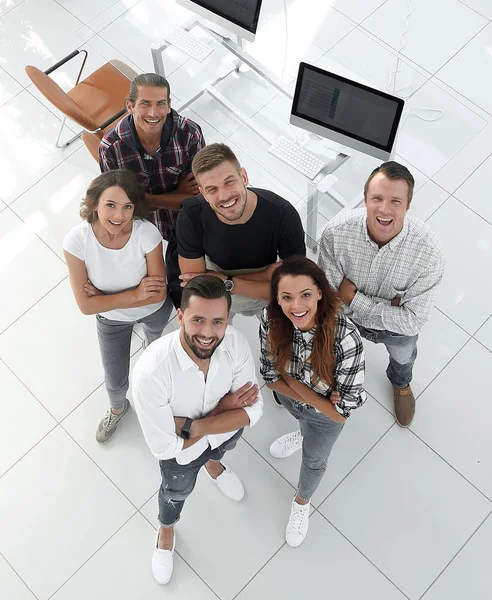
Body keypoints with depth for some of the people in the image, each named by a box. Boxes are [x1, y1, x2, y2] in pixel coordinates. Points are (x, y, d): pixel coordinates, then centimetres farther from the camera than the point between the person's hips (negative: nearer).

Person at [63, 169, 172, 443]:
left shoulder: (147, 233, -36)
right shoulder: (77, 241, -34)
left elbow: (159, 293, -27)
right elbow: (87, 305, -27)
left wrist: (104, 296, -30)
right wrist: (135, 294, -35)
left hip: (155, 311, 0)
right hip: (112, 320, 1)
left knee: (156, 335, 35)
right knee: (116, 381, 19)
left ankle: (153, 340, 74)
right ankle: (118, 408, 55)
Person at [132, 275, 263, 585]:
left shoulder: (236, 343, -34)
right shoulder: (151, 372, -45)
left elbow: (252, 410, -23)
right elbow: (165, 447, -34)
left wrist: (194, 426, -34)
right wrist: (222, 410, -32)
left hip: (226, 432, 2)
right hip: (181, 452, -2)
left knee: (220, 451, 38)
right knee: (178, 491, 30)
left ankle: (212, 464, 77)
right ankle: (166, 531, 66)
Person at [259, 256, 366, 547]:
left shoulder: (346, 339, -44)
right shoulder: (271, 320, -33)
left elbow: (339, 413, -34)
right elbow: (271, 376, -16)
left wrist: (289, 377, -31)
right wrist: (307, 396, -26)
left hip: (327, 415, -2)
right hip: (291, 398, 2)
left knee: (314, 460, 27)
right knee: (301, 418, 38)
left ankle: (302, 502, 61)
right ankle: (305, 434, 76)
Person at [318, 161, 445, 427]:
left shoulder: (429, 251, -40)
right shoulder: (336, 232, -37)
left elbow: (412, 320, -32)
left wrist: (355, 299, -34)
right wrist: (390, 304, -33)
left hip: (398, 327, 0)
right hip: (346, 318, 0)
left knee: (403, 358, 35)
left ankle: (401, 384, 71)